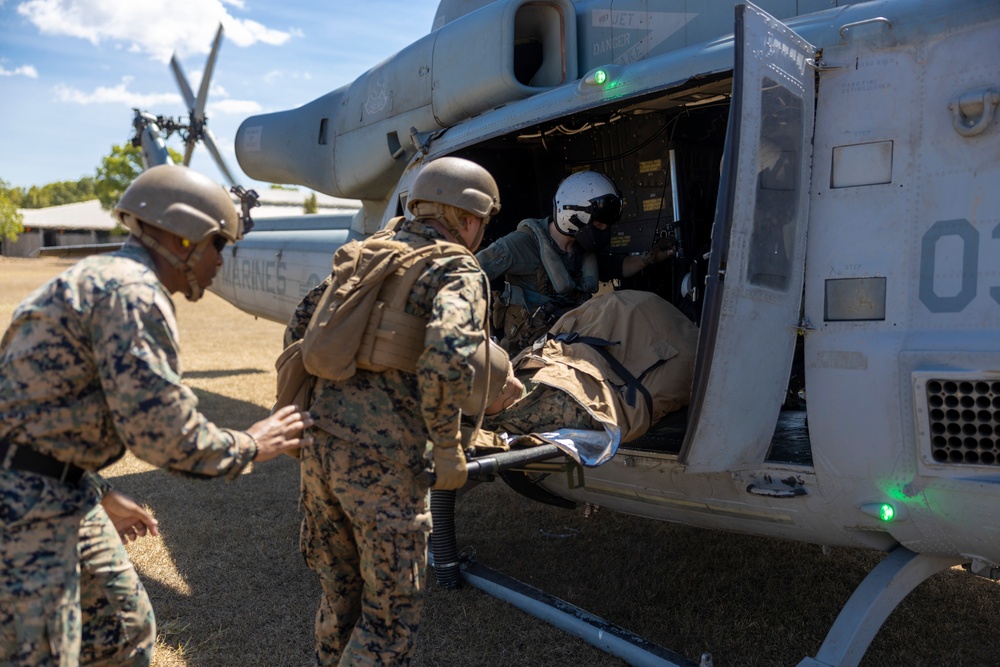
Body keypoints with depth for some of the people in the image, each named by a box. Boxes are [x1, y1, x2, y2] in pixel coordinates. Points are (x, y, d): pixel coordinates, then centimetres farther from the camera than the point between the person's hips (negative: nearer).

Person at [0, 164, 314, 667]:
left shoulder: (103, 278, 14)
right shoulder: (131, 291, -18)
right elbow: (161, 429, -24)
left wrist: (101, 495, 23)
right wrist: (249, 447, -8)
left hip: (60, 492, 10)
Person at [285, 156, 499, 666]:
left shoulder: (368, 252, 14)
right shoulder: (459, 273, -7)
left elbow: (300, 327, 18)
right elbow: (447, 358, -26)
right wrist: (447, 448, -13)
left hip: (319, 441, 7)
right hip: (382, 460, -7)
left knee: (339, 590, 25)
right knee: (391, 610, 10)